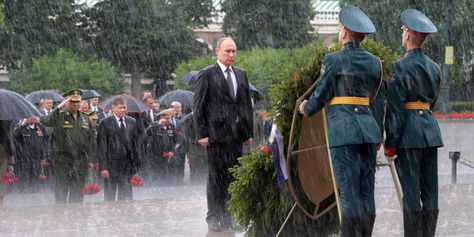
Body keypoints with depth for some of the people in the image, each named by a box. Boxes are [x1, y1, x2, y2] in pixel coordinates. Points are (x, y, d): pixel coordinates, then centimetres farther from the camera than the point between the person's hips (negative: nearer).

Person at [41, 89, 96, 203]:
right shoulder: (59, 116, -2)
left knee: (78, 193, 8)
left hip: (80, 162, 4)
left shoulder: (84, 118, 12)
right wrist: (58, 108, -26)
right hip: (62, 160, -4)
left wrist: (91, 160, 9)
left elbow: (91, 140, 15)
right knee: (61, 191, -1)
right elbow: (46, 122, -25)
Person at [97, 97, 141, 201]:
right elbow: (101, 147, -6)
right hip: (111, 164, -3)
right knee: (109, 197, 4)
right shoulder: (105, 123, -4)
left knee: (126, 196, 3)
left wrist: (137, 164, 6)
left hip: (127, 165, 3)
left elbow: (136, 144, 12)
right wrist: (103, 167, -12)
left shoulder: (132, 122, 10)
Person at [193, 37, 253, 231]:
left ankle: (228, 218, 9)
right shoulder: (207, 75, 0)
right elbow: (198, 106, -3)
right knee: (217, 177, -3)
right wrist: (202, 134, -9)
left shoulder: (241, 75, 16)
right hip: (217, 133, -5)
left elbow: (247, 104, 17)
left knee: (234, 177, 4)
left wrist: (249, 132, 11)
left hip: (237, 134, 5)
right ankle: (214, 218, 2)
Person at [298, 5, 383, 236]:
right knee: (367, 193, 7)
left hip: (343, 129, -5)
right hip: (368, 126, 5)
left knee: (349, 193, -6)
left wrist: (306, 109, 20)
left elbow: (321, 96, -1)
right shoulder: (374, 62, 10)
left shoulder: (333, 60, -6)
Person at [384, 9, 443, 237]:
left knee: (410, 190, -4)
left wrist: (390, 142, -10)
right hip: (430, 130, 6)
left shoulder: (399, 68, -11)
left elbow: (395, 108, -13)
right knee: (430, 190, 7)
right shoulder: (434, 67, 9)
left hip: (409, 132, -6)